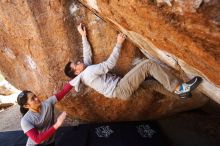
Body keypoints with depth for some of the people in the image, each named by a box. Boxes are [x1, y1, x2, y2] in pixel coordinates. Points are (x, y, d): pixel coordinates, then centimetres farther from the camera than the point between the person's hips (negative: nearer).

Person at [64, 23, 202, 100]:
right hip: (121, 89, -10)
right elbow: (110, 64, -12)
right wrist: (119, 44, -4)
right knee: (149, 64, -17)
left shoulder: (86, 70, 16)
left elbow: (88, 53, 24)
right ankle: (179, 88, -8)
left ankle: (180, 90, 10)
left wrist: (84, 36, 25)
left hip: (120, 87, 10)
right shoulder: (89, 71, -13)